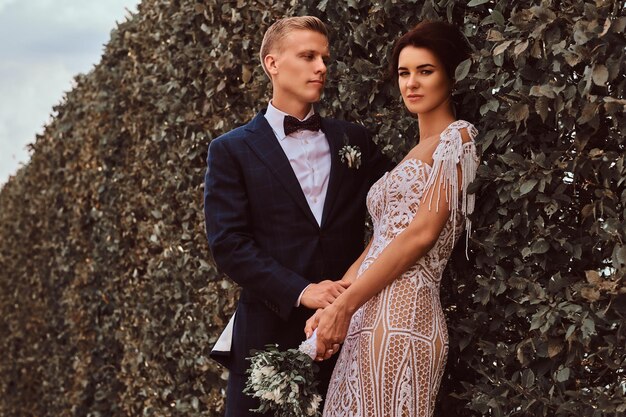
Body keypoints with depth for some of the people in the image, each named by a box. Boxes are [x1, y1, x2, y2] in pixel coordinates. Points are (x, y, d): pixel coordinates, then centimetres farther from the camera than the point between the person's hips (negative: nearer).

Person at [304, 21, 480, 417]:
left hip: (401, 313, -8)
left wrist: (345, 306, -12)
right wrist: (331, 305, 4)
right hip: (369, 317, 8)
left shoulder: (457, 136, -3)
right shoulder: (416, 153, 23)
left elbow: (423, 232, -13)